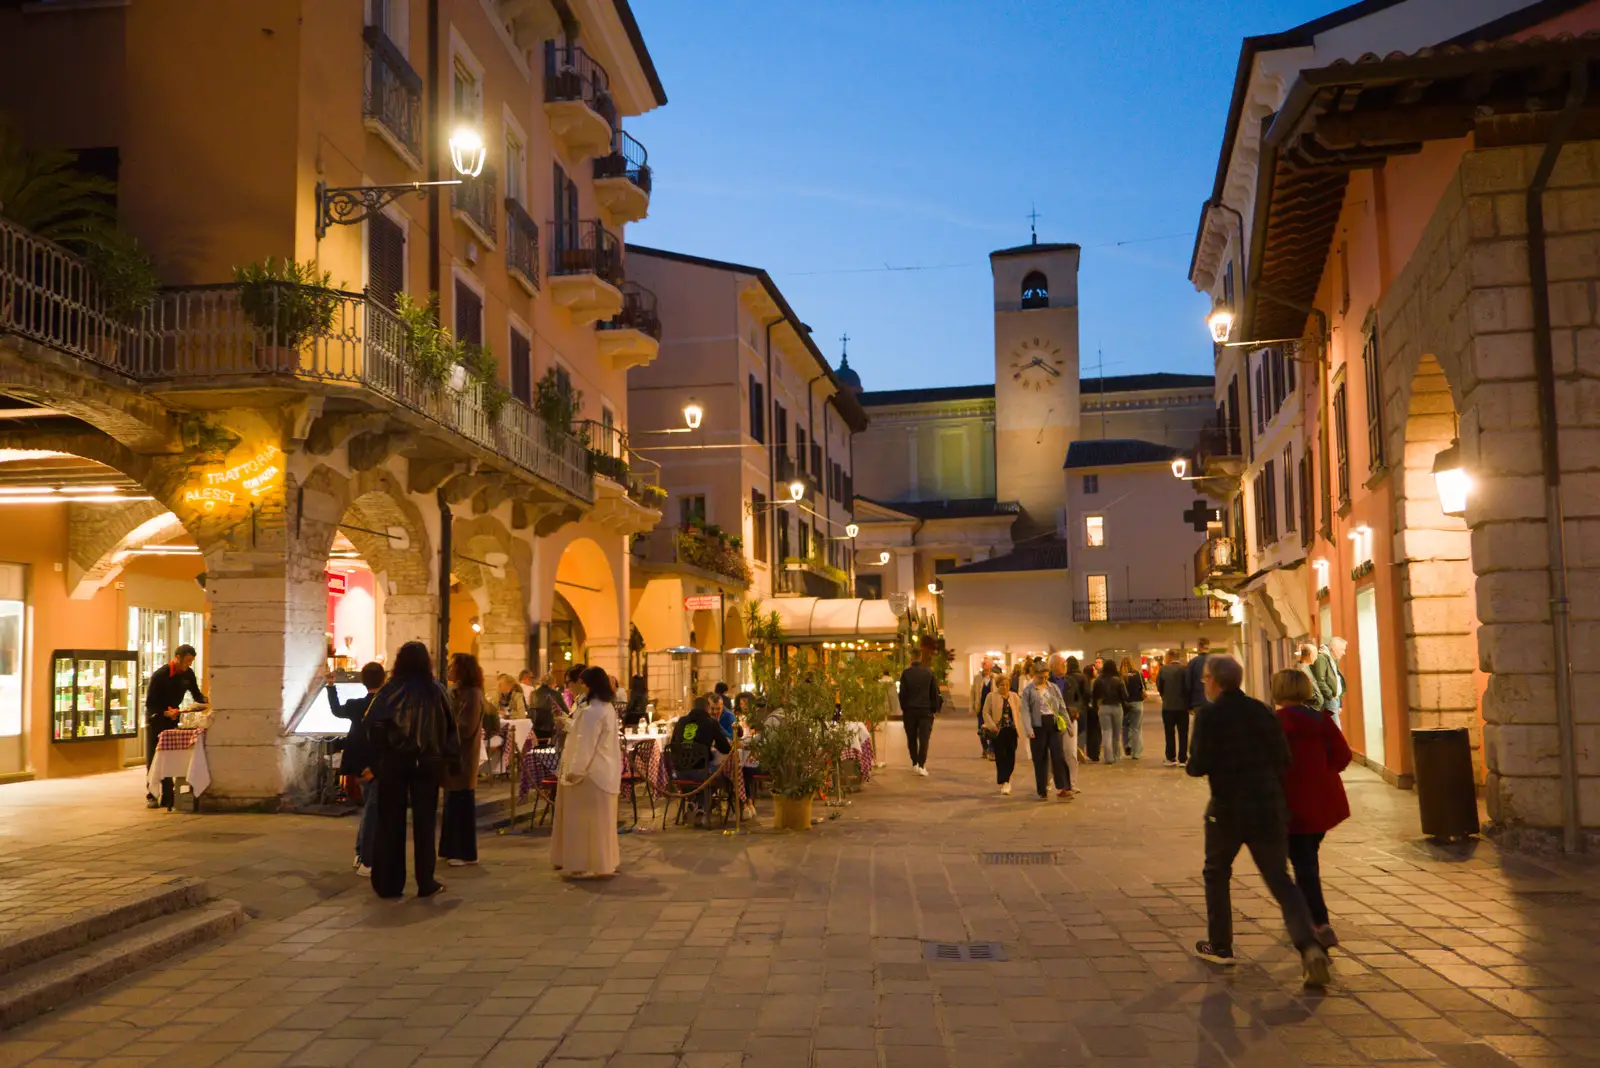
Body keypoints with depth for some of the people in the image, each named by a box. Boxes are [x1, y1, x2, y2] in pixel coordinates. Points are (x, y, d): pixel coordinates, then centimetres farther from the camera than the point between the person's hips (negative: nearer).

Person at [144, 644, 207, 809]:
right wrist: (165, 713, -32)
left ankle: (167, 797, 4)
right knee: (152, 759, -1)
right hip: (155, 719, -4)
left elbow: (196, 694, 7)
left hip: (172, 718, 4)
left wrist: (206, 700, -13)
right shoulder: (159, 675, -20)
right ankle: (151, 797, 4)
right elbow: (149, 703, -18)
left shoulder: (188, 674, -5)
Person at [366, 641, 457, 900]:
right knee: (424, 822, 8)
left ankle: (389, 883, 11)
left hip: (394, 762, 0)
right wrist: (448, 758, 1)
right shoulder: (437, 691, -3)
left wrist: (381, 753, -3)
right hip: (427, 764, 0)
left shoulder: (390, 691, -5)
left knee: (391, 822, 8)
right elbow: (450, 727, -5)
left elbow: (373, 725, -14)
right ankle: (426, 883, 11)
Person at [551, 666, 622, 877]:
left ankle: (589, 866, 2)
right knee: (598, 820, 16)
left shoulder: (592, 711, -21)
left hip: (591, 772, -10)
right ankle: (602, 863, 22)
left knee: (586, 821, -2)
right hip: (604, 770, 10)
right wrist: (568, 725, 18)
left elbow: (586, 745, -23)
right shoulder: (607, 708, 11)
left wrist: (575, 771, -19)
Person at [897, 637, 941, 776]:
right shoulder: (929, 673, -1)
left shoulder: (906, 673, -2)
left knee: (912, 738, 14)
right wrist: (934, 709, 7)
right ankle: (921, 765, -11)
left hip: (910, 710, 1)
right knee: (924, 738, -1)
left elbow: (902, 693, -3)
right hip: (925, 710, -1)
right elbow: (934, 692, 0)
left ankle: (914, 763, 16)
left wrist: (903, 707, 6)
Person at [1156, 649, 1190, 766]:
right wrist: (1189, 703, 5)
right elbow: (1188, 686, -7)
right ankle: (1183, 759, 7)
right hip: (1182, 706, 0)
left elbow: (1159, 687, -2)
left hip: (1168, 706, 0)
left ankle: (1171, 758, 10)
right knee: (1183, 733, 7)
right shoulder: (1184, 669, -9)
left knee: (1170, 733, 9)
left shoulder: (1163, 669, -7)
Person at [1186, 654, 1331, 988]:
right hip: (1269, 807, 4)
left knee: (1216, 874, 19)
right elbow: (1283, 759, 5)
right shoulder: (1261, 710, 4)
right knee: (1281, 881, 7)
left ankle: (1220, 946, 25)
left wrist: (1192, 764, 6)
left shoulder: (1209, 714, -11)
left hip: (1227, 809, -3)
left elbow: (1199, 765, -16)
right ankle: (1309, 946, -12)